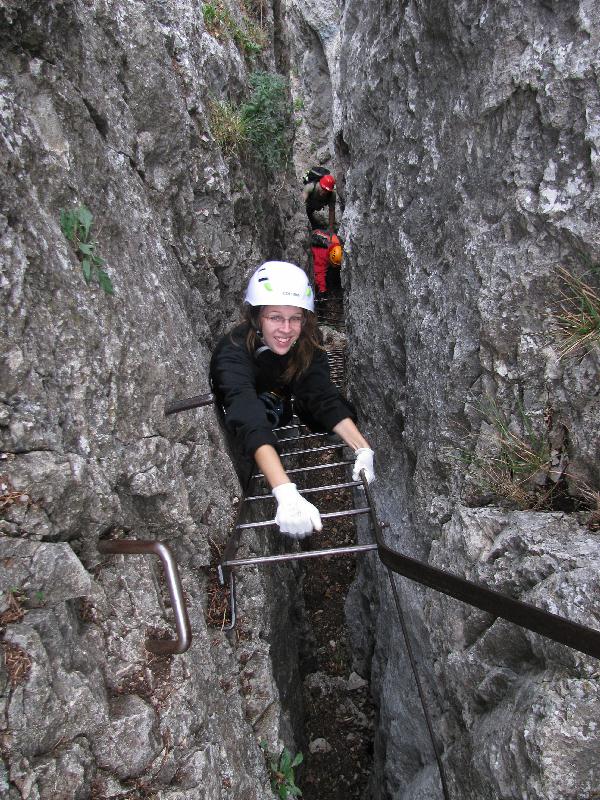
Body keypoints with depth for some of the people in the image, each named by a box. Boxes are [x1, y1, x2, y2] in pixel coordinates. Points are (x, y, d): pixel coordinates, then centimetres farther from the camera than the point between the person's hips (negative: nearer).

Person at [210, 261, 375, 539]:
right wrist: (286, 494, -70)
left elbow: (324, 395, -34)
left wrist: (363, 450, -50)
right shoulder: (234, 352, -42)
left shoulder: (305, 342, -27)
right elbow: (250, 423, -56)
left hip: (277, 407, 2)